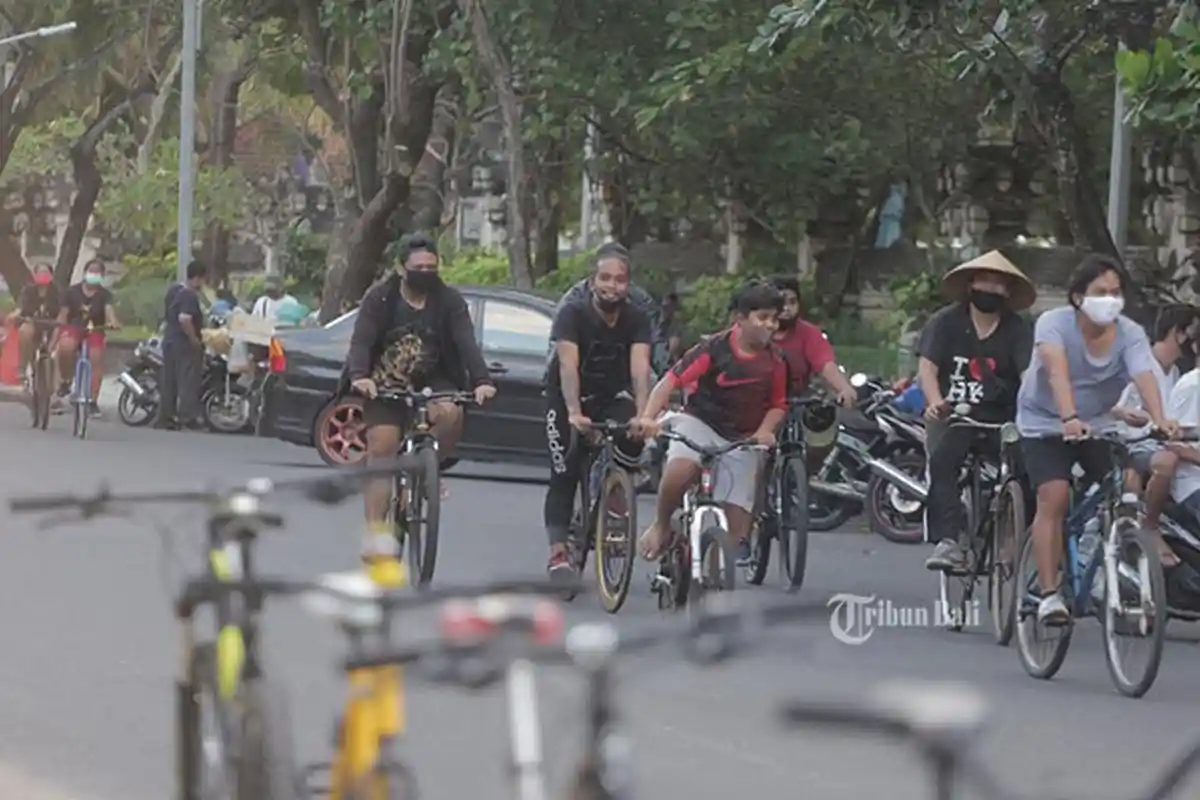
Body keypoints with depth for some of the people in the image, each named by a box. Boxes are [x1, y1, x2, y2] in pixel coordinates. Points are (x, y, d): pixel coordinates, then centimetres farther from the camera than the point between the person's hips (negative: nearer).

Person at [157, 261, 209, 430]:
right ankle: (187, 416, -5)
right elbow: (184, 319, -29)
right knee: (188, 380, -4)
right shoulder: (190, 296, -17)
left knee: (168, 381, 11)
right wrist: (195, 339, -20)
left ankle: (165, 417, 13)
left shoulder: (173, 290, 12)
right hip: (185, 344, -9)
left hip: (169, 340, 9)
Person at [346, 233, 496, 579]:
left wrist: (481, 381, -35)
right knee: (382, 450, -13)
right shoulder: (380, 299, -9)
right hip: (385, 386, -1)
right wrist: (359, 376, -40)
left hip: (432, 382, 1)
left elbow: (466, 343, -17)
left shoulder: (449, 301, -5)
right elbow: (361, 341, -19)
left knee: (451, 413, -31)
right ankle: (377, 537, -11)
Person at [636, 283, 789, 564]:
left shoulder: (775, 361, -5)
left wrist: (765, 431, -14)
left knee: (736, 525, -4)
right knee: (678, 472, -34)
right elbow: (672, 379, -18)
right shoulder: (715, 349, -15)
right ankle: (661, 526, -7)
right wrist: (649, 417, -32)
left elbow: (778, 405, 7)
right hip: (700, 422, -3)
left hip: (742, 438, 3)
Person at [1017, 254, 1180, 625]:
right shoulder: (1054, 323, -23)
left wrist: (1160, 420, -52)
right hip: (1046, 424, -3)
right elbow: (1058, 372, -39)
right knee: (1054, 496, -22)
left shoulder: (1130, 334, -16)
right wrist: (1069, 419, -56)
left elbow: (1145, 377, -32)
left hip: (1098, 425, 3)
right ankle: (1049, 594, -21)